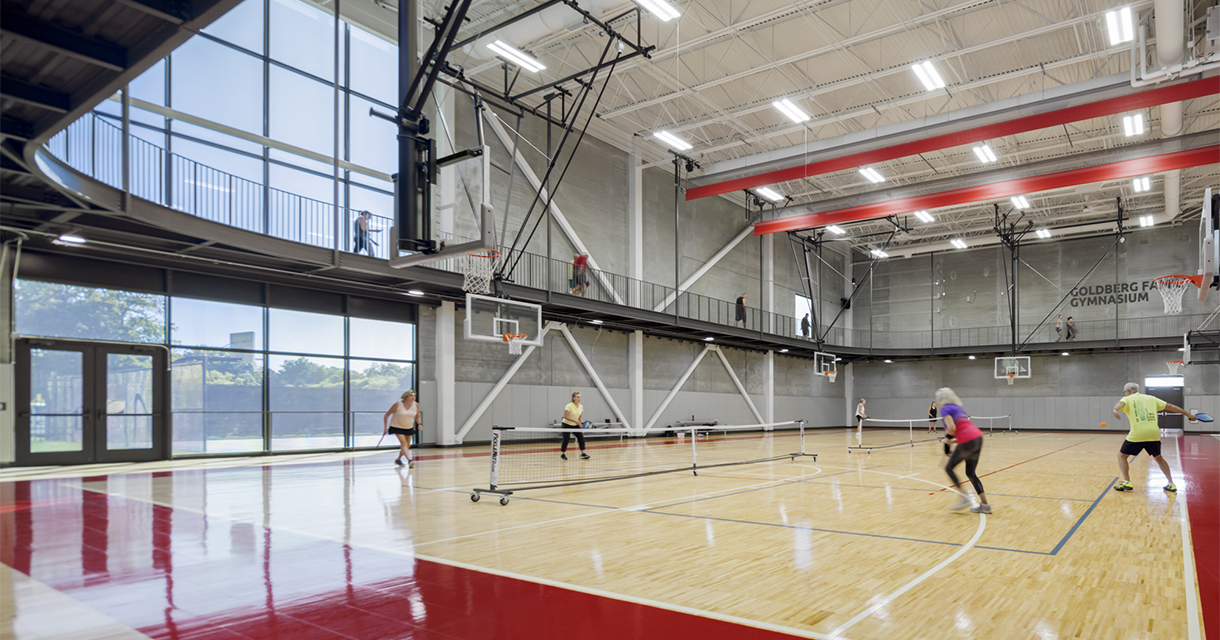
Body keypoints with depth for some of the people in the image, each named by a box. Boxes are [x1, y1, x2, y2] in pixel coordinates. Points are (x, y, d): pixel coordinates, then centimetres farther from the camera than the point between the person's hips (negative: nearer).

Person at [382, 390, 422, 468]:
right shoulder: (398, 404, -20)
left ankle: (398, 459, 35)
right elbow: (387, 415, -10)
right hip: (397, 427, -5)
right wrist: (385, 428, -13)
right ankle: (409, 461, -34)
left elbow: (417, 417, 6)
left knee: (407, 445, 11)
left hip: (409, 428, 5)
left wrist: (420, 424, -13)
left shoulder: (416, 405, -10)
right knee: (404, 443, -22)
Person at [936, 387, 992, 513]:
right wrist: (953, 440, 21)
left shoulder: (945, 409, -3)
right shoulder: (958, 408, 24)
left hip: (967, 441, -8)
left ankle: (964, 498, 1)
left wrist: (947, 439, 1)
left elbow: (952, 427, -17)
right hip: (978, 438, 8)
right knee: (971, 473, 18)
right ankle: (984, 505, 16)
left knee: (949, 468, 9)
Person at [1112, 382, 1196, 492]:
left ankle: (1127, 483, 0)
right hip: (1154, 433, 5)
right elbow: (1170, 406, 24)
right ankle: (1171, 483, 22)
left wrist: (1115, 410, -39)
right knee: (1158, 458, 26)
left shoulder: (1127, 399, 8)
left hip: (1137, 434, -5)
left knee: (1122, 456, 10)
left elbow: (1120, 404, -17)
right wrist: (1188, 414, 34)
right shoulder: (1150, 398, 21)